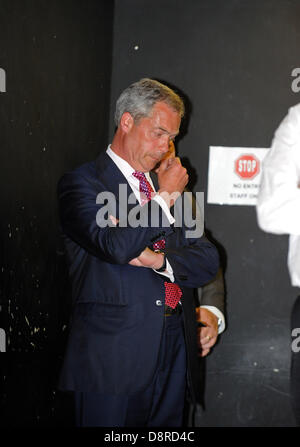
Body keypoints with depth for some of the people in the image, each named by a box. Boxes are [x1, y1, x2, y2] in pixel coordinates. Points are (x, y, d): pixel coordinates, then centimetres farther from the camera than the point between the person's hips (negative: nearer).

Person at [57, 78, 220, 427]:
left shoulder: (165, 183, 17)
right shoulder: (81, 183, -3)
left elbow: (208, 261, 10)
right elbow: (117, 247, -21)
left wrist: (159, 259, -11)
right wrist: (165, 196, -7)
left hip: (176, 351, 6)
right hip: (114, 353, -6)